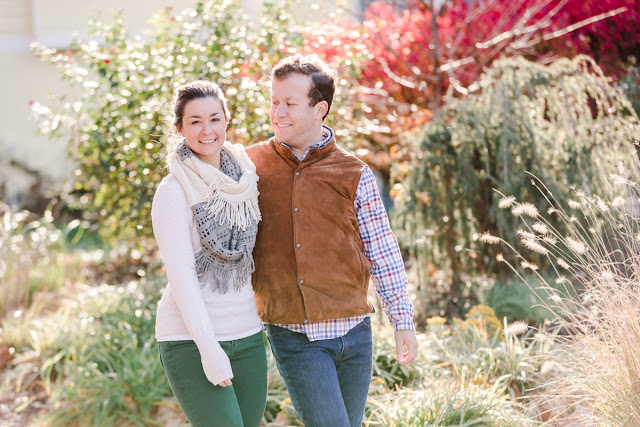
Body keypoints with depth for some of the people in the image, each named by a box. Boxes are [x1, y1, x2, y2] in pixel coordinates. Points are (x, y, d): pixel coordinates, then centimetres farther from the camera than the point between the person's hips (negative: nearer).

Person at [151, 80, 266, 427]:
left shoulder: (243, 178, 9)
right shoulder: (174, 191, -10)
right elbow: (181, 275, -15)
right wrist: (209, 348, -20)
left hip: (247, 335, 6)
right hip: (190, 341, -6)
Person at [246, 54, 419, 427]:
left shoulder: (353, 175, 1)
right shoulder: (252, 165, 3)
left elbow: (383, 253, 5)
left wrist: (404, 321, 5)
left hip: (352, 330, 1)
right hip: (293, 337, -1)